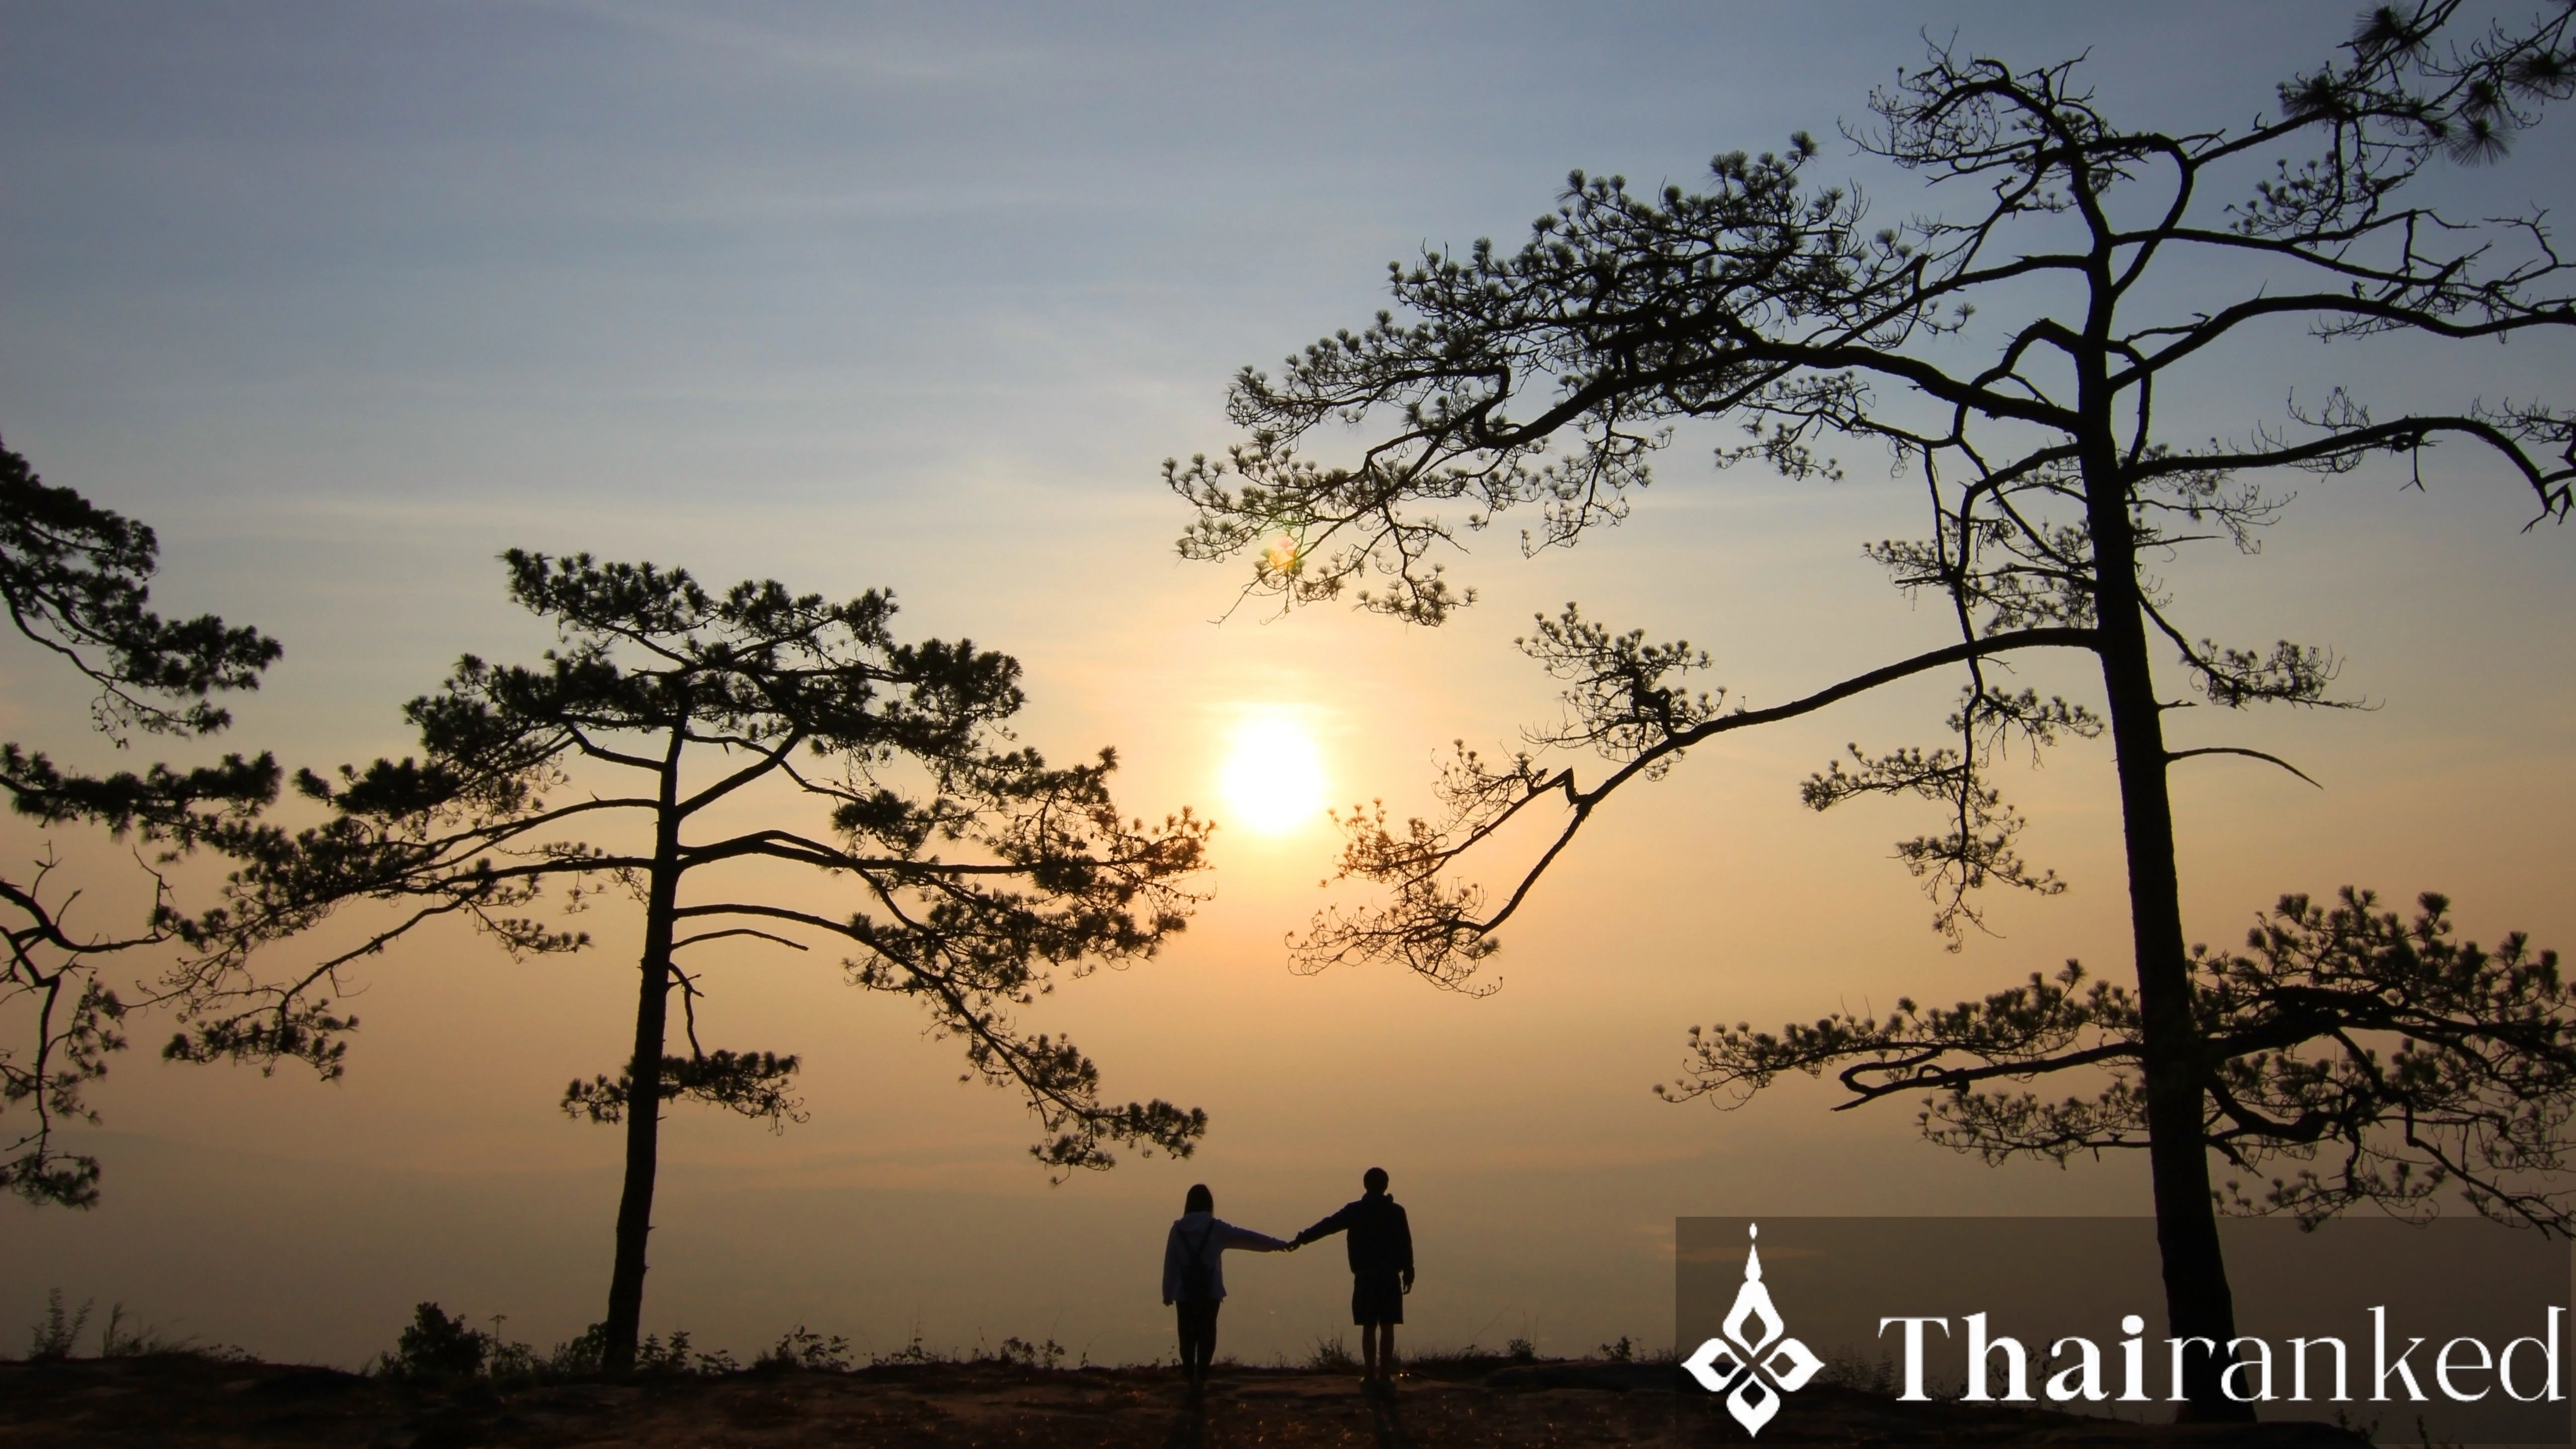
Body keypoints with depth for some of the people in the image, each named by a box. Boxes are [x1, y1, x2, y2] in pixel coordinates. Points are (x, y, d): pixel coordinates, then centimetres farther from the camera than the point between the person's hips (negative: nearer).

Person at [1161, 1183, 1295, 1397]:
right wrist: (1278, 1244, 2)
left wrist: (1168, 1293, 12)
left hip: (1185, 1293, 1)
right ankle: (1201, 1377, -8)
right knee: (1206, 1336, 4)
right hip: (1210, 1292, -1)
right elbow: (1247, 1236, -3)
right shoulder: (1216, 1228, -3)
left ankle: (1191, 1378, 8)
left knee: (1188, 1336, 9)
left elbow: (1170, 1263, 4)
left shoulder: (1178, 1229, 1)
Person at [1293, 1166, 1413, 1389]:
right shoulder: (1396, 1211, 0)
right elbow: (1406, 1245, 0)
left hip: (1364, 1277, 1)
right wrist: (1408, 1274, 7)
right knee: (1387, 1328, 3)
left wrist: (1303, 1238, 9)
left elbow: (1328, 1225, 2)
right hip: (1390, 1277, -1)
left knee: (1368, 1328, 4)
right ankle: (1385, 1374, 1)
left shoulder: (1354, 1211, 2)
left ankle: (1370, 1374, 4)